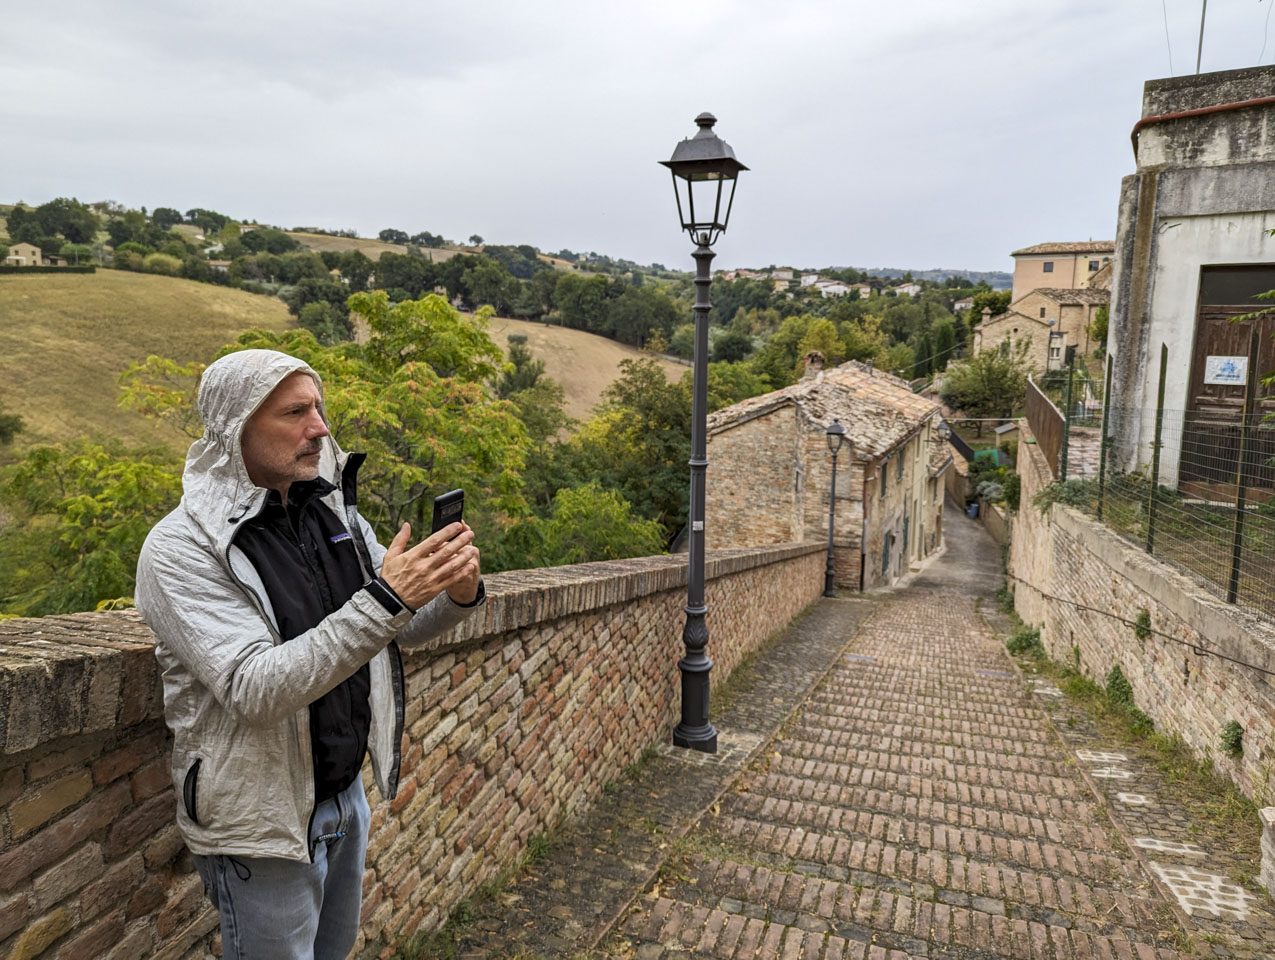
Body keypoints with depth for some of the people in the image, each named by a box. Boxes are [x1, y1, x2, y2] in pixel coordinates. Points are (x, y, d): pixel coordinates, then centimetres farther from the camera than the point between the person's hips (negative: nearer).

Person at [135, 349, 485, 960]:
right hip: (261, 822, -6)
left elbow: (406, 628, 3)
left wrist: (457, 595, -20)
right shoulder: (181, 549, -20)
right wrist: (385, 600, -38)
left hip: (346, 793, 7)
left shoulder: (332, 512, -1)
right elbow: (254, 690, -31)